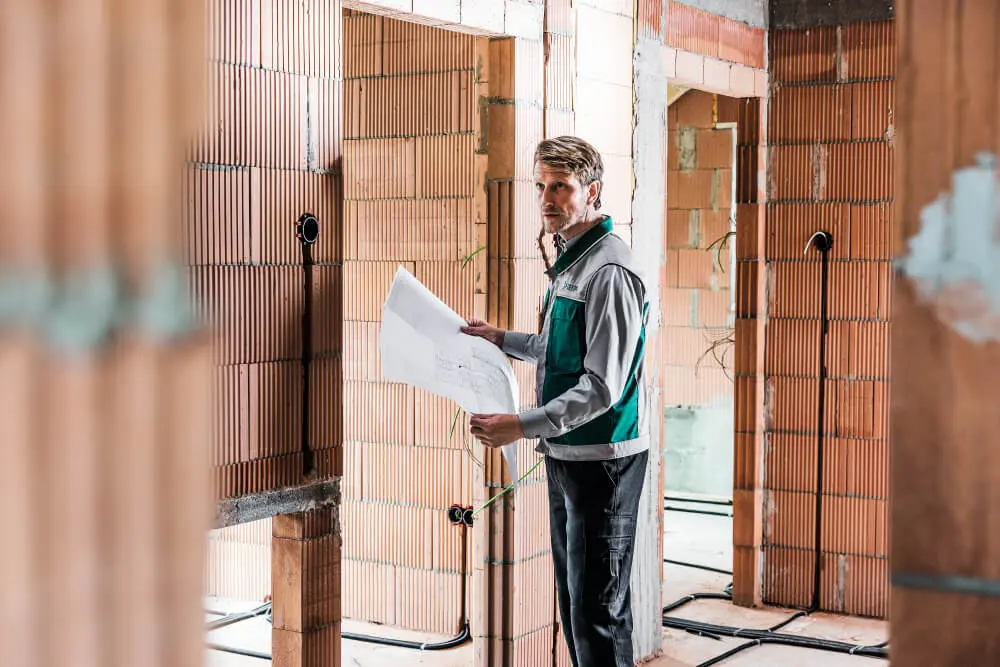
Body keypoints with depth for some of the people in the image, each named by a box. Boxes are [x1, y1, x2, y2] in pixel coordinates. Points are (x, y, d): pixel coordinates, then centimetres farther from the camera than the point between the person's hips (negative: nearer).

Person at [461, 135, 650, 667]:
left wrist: (522, 426, -26)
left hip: (601, 458, -10)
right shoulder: (569, 260, 12)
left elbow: (603, 387, -23)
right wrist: (503, 340, 21)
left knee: (598, 608, -4)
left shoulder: (609, 271, -19)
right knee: (573, 597, 17)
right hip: (567, 454, 10)